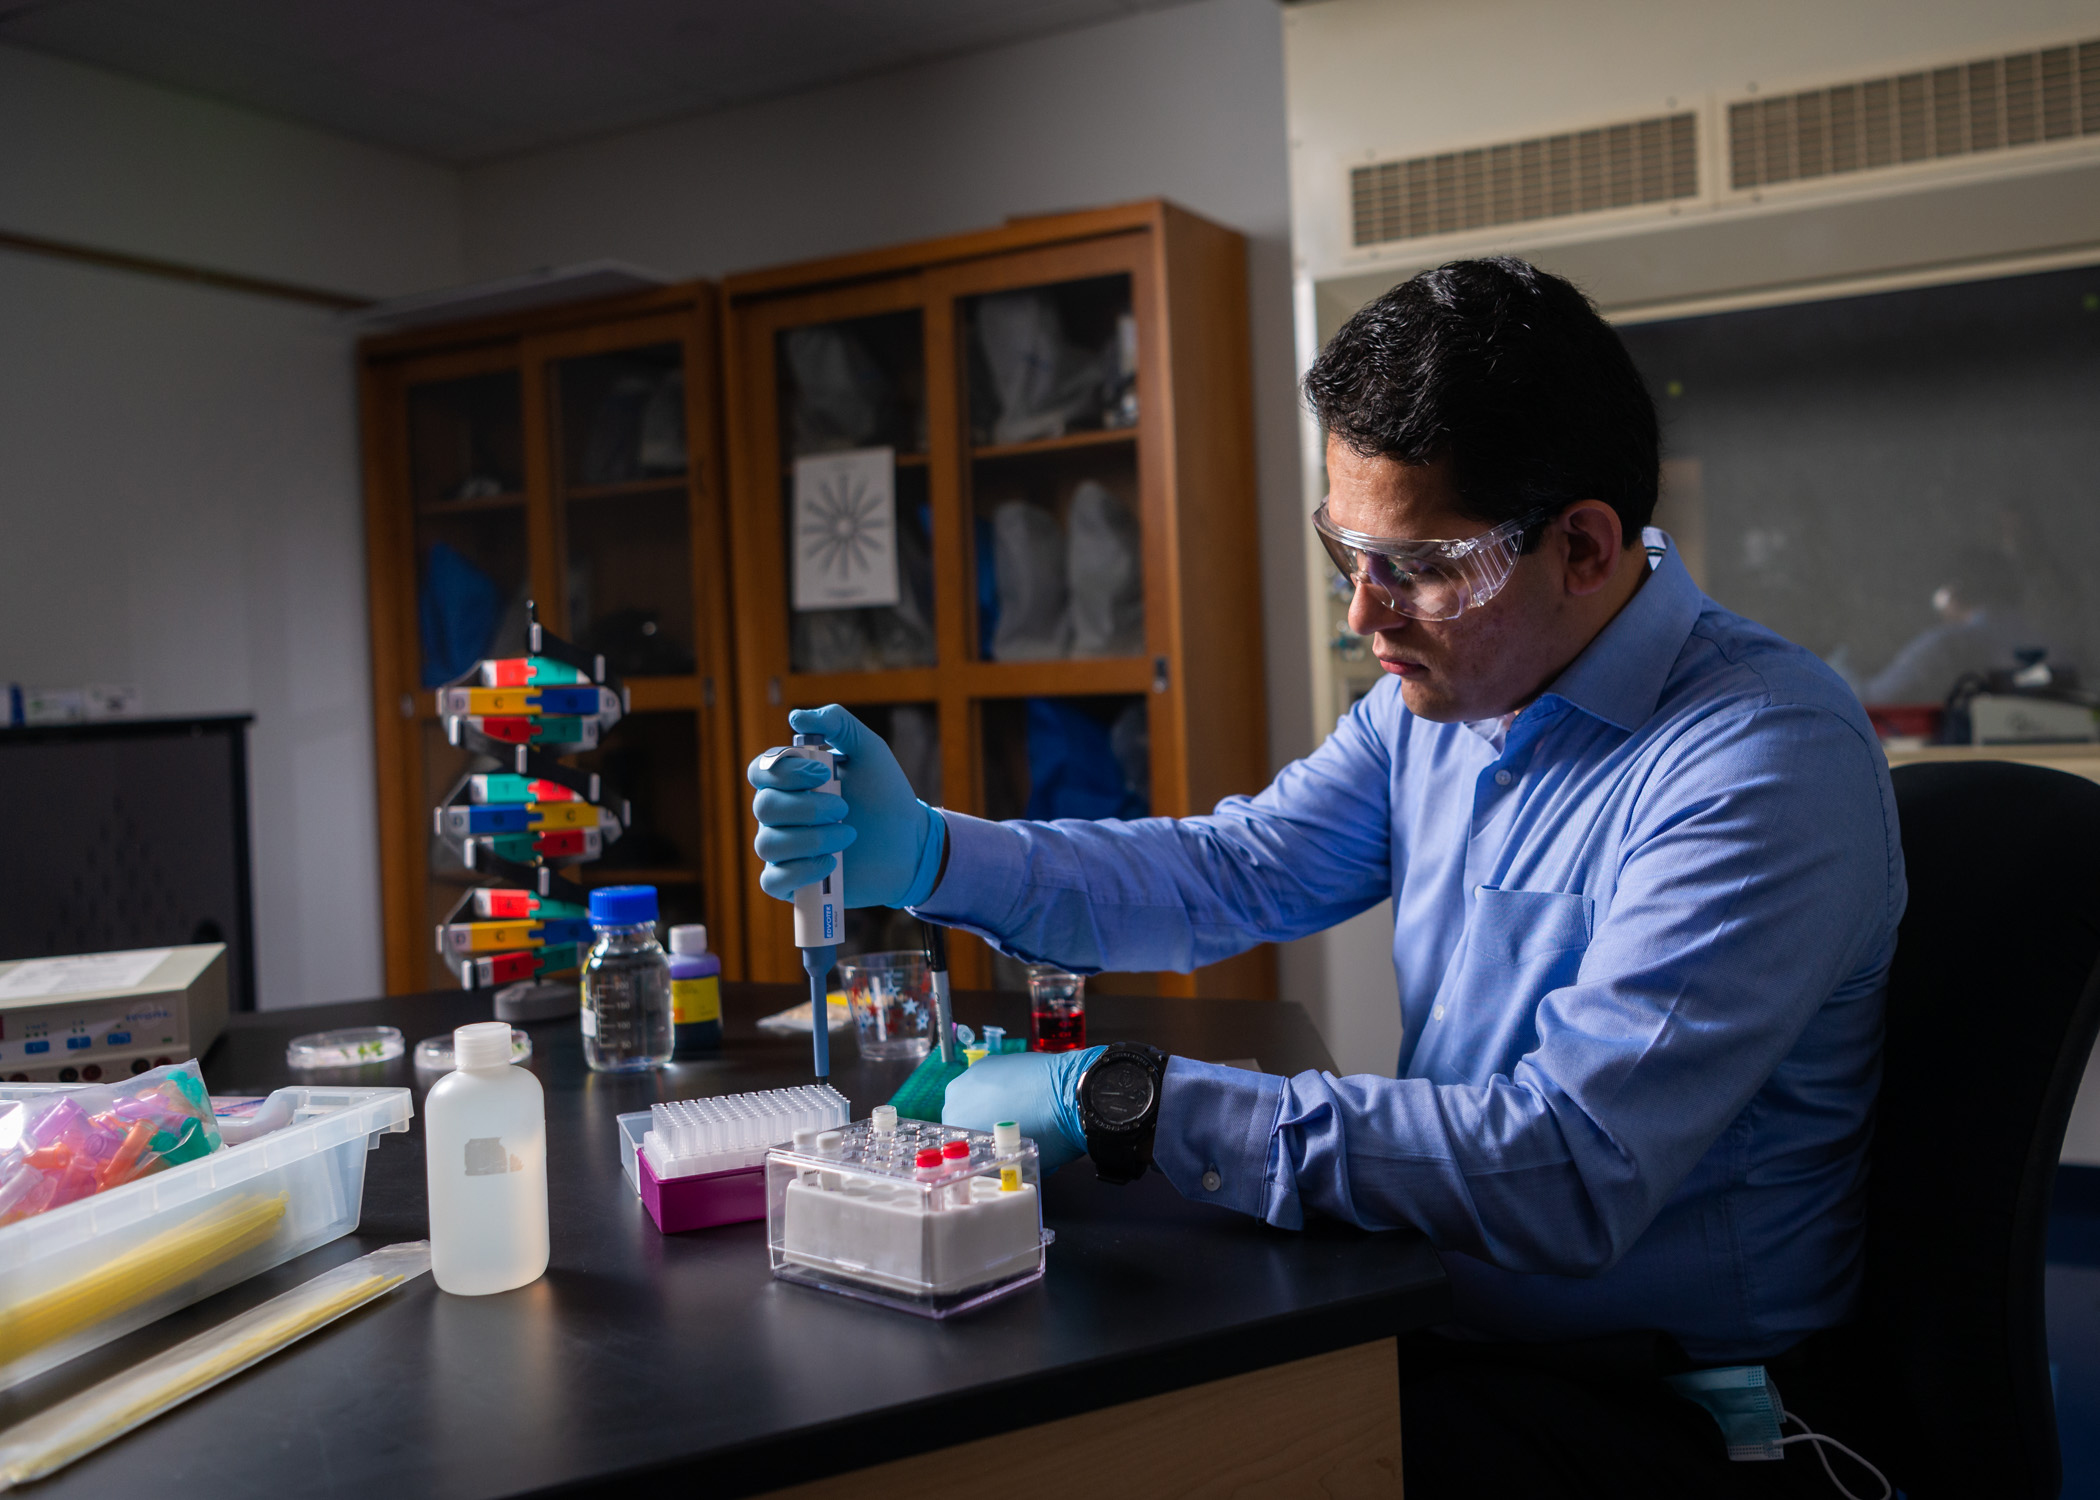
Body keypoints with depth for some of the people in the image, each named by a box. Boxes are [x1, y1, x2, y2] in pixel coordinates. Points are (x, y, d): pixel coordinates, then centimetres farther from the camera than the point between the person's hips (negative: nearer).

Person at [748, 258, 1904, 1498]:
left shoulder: (1764, 763, -24)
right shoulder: (1448, 687, 3)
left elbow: (1571, 1172, -31)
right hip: (1447, 1326, 7)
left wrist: (1127, 1104, -30)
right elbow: (1230, 874, 8)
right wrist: (927, 855, -6)